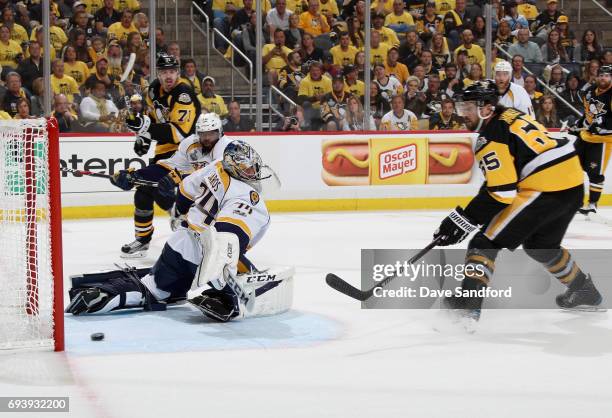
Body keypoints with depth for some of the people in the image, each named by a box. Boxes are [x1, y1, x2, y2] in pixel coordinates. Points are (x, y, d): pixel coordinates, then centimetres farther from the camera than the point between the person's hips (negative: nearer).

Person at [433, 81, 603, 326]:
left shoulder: (491, 137, -10)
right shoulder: (510, 116, 17)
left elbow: (501, 192, -16)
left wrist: (465, 218, -13)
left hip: (545, 190, -9)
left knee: (487, 240, -8)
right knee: (540, 245, 31)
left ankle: (467, 302, -20)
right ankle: (584, 290, 44)